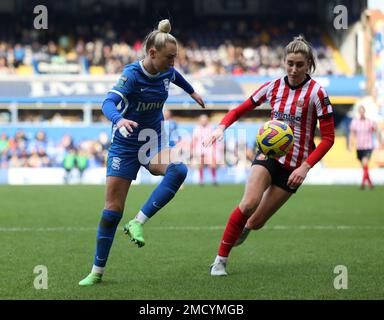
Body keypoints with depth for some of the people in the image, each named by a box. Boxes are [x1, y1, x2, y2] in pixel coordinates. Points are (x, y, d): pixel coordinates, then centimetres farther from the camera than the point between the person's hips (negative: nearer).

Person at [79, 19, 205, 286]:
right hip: (125, 145, -4)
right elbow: (109, 103, -37)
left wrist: (192, 91, 38)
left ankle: (138, 223, -24)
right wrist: (119, 119, -58)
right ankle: (97, 271, 11)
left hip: (153, 143, 4)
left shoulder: (167, 71, -4)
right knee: (113, 207, -3)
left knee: (178, 169, -29)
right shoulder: (132, 74, -22)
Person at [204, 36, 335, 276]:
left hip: (294, 165, -1)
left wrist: (306, 167, -18)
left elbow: (328, 137, -9)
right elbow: (240, 110, 9)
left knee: (256, 222, -2)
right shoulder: (274, 86, 0)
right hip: (268, 154, 2)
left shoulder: (316, 92, -10)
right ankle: (221, 260, -14)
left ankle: (245, 227, 36)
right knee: (249, 204, -25)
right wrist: (222, 127, -11)